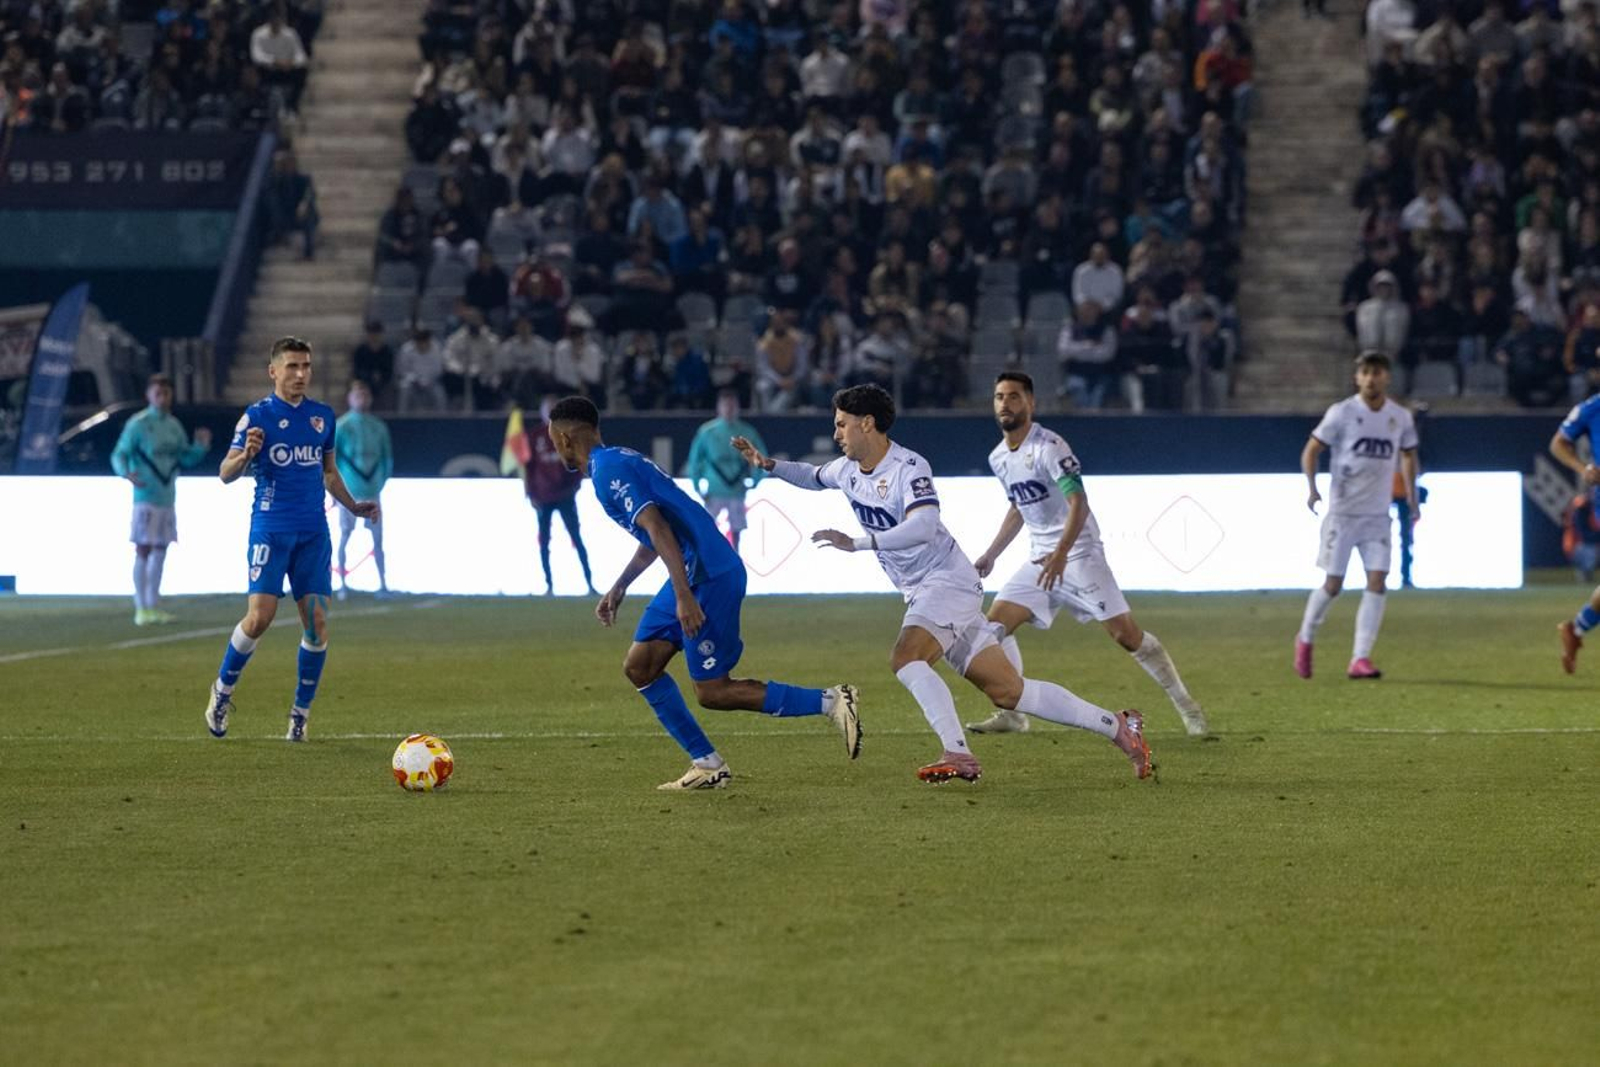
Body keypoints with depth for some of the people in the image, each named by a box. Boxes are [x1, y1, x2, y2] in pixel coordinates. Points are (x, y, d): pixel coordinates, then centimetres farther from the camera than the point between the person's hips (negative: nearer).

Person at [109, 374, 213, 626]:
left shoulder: (174, 426, 12)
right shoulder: (137, 424, -6)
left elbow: (186, 459, 19)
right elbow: (119, 455, -9)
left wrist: (201, 445, 0)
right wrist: (127, 472, -30)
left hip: (167, 498, 6)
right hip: (146, 497, -6)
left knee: (160, 551, 9)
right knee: (143, 550, -6)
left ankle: (153, 606, 16)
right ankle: (141, 609, -4)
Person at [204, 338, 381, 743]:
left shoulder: (323, 416, 11)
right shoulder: (257, 416, -3)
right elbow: (225, 474, -6)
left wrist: (353, 506, 12)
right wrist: (245, 455, -27)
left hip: (313, 532, 4)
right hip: (271, 528, -4)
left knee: (317, 623, -4)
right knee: (260, 616, -13)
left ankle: (301, 712, 8)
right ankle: (222, 689, 10)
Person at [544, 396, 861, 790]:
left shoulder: (608, 470, -12)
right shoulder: (619, 460, 20)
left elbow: (657, 528, -23)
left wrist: (684, 595, -28)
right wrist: (618, 588, 33)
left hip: (709, 576, -10)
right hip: (694, 575, 10)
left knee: (713, 692, -5)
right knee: (639, 667, 10)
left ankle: (831, 702, -5)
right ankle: (707, 765, 11)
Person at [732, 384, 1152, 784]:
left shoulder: (908, 468, -17)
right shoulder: (848, 470, 9)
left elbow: (922, 527, -32)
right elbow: (813, 477, 31)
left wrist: (857, 543, -36)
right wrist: (768, 464, 16)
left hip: (948, 581, -8)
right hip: (921, 593, 8)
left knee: (905, 657, -29)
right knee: (1007, 691, 3)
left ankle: (959, 755, -32)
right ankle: (1116, 725, 8)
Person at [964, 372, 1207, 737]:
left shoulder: (1049, 448, -17)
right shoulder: (998, 458, 8)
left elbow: (1078, 504, -25)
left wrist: (1061, 553, -38)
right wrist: (991, 554, 20)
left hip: (1078, 553, -7)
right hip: (1041, 559, 7)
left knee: (1126, 634, -10)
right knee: (996, 625, -5)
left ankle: (1185, 704, 3)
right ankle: (1011, 715, 2)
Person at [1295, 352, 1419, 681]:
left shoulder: (1400, 417, 4)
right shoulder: (1342, 413, -7)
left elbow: (1408, 454, 22)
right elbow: (1311, 450, -4)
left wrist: (1411, 493, 12)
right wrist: (1312, 487, -19)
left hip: (1378, 515, 3)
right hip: (1342, 513, -3)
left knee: (1377, 581, -10)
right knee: (1333, 584, -2)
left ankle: (1360, 659, -8)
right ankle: (1305, 640, 24)